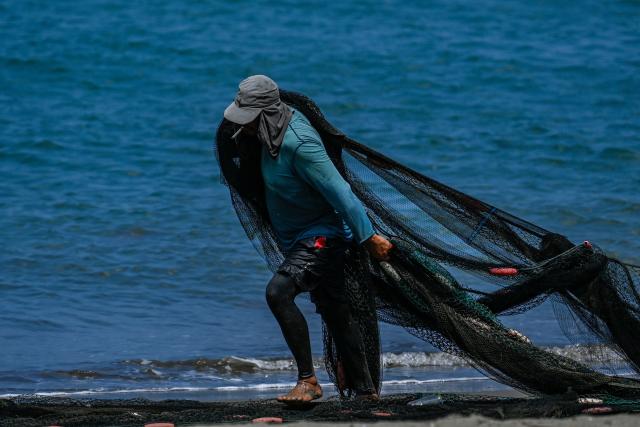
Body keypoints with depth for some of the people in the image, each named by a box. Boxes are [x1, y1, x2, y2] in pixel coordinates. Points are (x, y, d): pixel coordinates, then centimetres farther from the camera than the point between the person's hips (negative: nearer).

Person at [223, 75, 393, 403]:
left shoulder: (298, 144, -28)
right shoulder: (273, 129, 0)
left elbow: (340, 193, -28)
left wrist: (368, 238, -27)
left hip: (322, 237, -10)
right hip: (301, 239, 10)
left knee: (278, 292, -26)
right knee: (336, 315, 16)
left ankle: (308, 381, -21)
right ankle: (365, 392, 26)